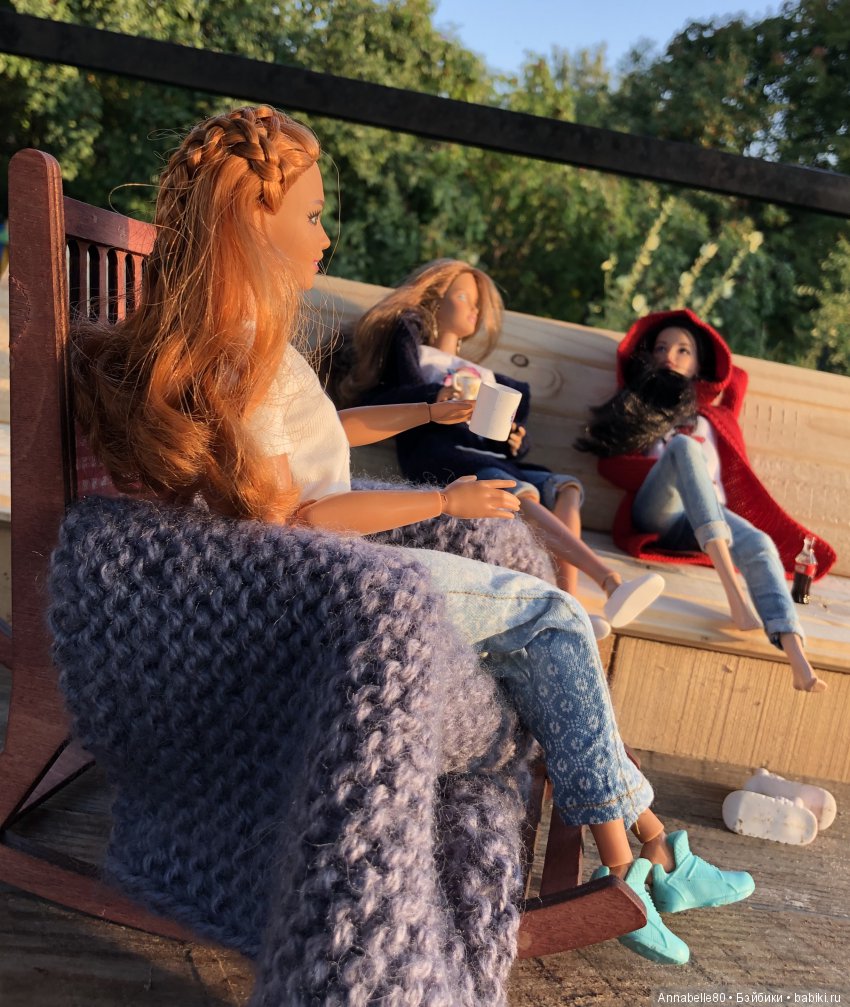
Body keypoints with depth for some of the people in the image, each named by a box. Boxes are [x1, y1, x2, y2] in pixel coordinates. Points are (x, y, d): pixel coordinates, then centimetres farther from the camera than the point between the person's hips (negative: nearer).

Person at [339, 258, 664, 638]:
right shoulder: (413, 349, 23)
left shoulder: (485, 374, 37)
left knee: (565, 488, -24)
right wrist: (436, 399, -17)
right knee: (522, 493, -34)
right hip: (437, 452, -5)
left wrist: (516, 442, 2)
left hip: (490, 458, 5)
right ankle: (611, 582, -49)